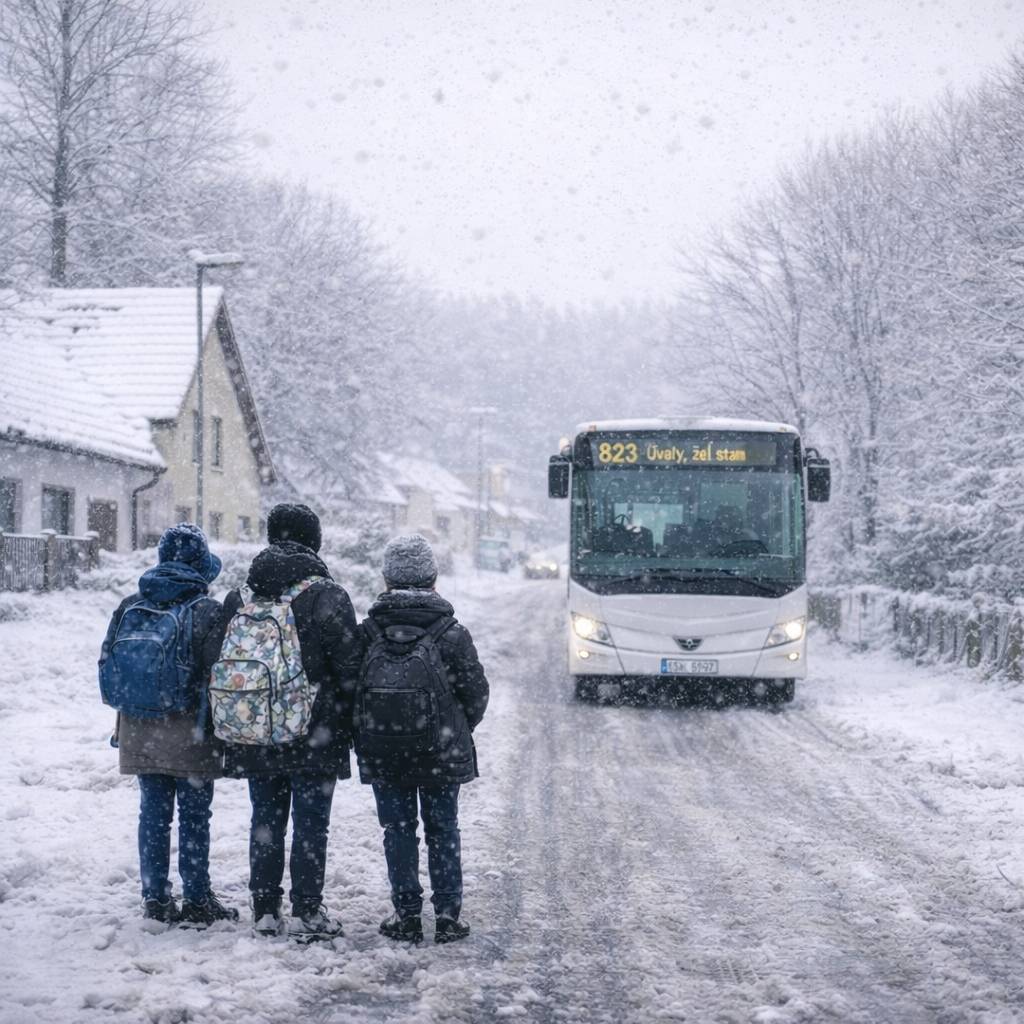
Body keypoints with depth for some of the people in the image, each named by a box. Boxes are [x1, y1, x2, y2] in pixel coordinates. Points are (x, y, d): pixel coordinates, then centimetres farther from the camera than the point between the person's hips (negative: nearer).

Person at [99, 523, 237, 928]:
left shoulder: (130, 606, 5)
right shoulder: (206, 610, -11)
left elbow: (108, 663, 10)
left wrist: (124, 720, 20)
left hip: (140, 731, 5)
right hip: (190, 732, -5)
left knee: (153, 812, 11)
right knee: (194, 815, 3)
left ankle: (155, 897, 15)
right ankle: (197, 899, 7)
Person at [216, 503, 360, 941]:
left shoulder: (240, 597, 5)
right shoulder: (326, 597, -10)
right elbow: (349, 667, -11)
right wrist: (352, 725, 1)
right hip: (314, 736, -4)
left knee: (266, 820, 12)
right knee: (310, 823, 2)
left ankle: (265, 909, 16)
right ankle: (306, 913, 4)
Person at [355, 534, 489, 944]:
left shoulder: (368, 632, -7)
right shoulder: (451, 633, -10)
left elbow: (350, 690, -1)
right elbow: (476, 692, -3)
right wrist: (458, 733, 14)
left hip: (382, 755, 1)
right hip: (442, 755, -1)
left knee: (398, 830, 9)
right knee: (442, 830, 10)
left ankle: (407, 915, 11)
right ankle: (447, 915, 11)